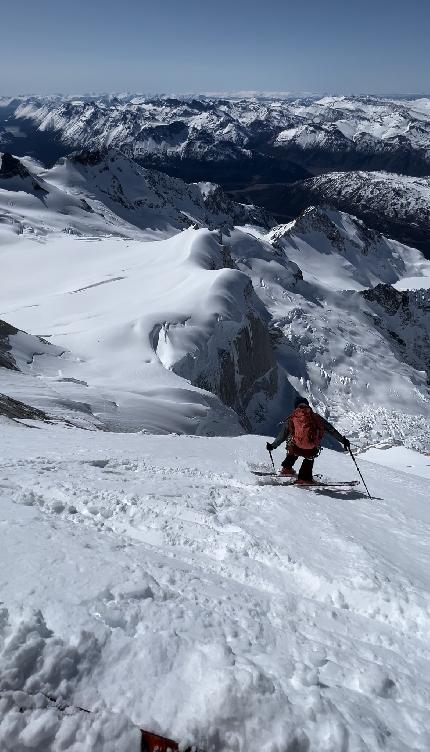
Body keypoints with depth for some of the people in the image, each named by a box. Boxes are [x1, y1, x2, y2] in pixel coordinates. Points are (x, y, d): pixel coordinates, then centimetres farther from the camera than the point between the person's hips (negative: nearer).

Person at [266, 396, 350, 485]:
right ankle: (304, 478, 29)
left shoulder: (291, 418, 13)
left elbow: (282, 436, 19)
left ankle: (287, 469, 40)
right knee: (309, 459, 34)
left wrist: (273, 446, 34)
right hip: (311, 450, 0)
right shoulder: (315, 417, 13)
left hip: (295, 448, 1)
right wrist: (343, 440, 25)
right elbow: (331, 430, 16)